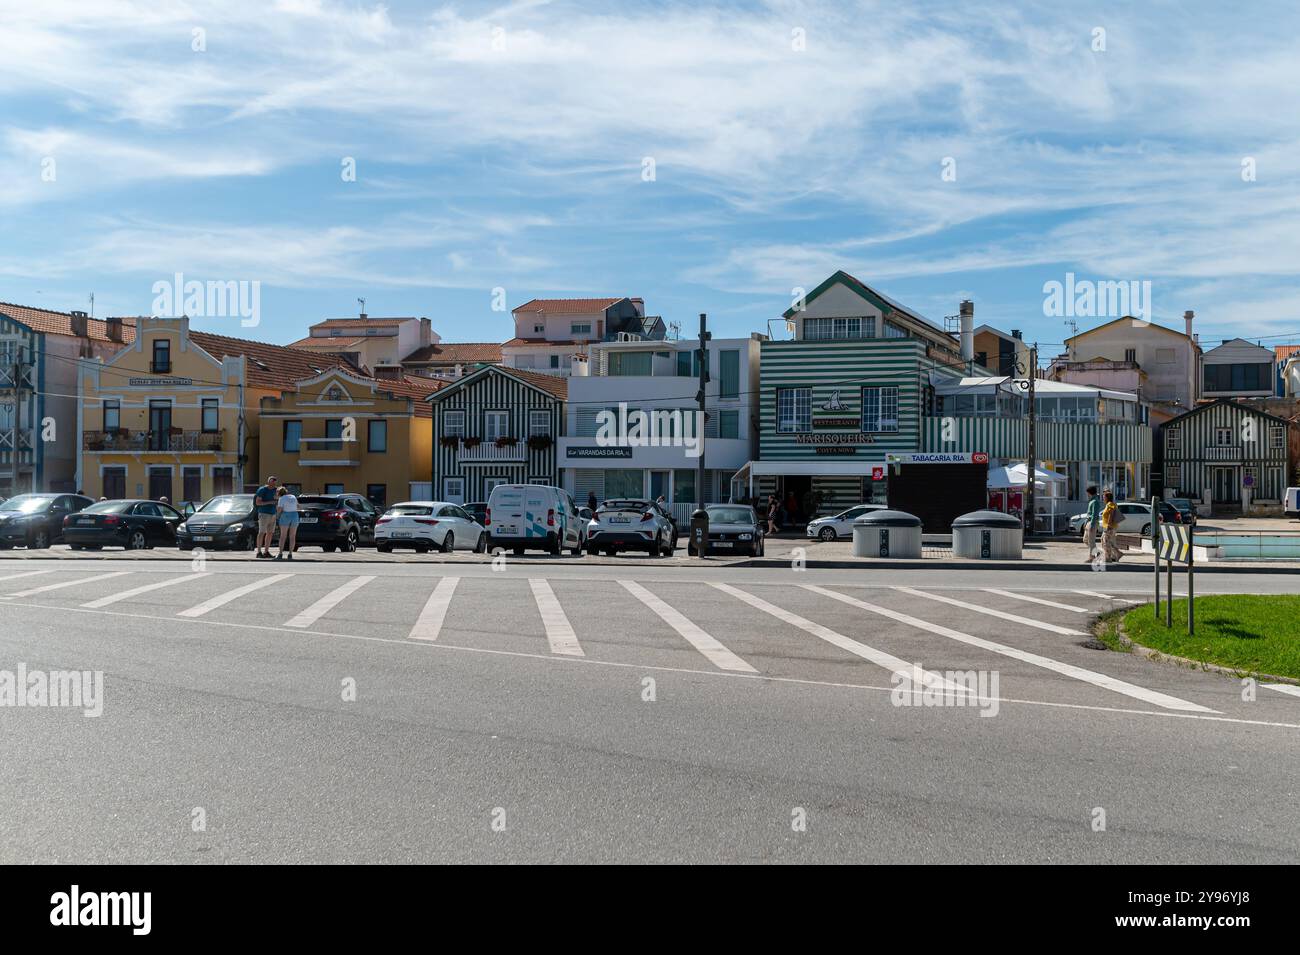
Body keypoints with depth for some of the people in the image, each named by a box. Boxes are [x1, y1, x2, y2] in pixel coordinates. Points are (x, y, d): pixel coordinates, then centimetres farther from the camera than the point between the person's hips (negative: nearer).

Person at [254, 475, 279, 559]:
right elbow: (257, 502, -13)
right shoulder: (262, 490, -8)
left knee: (270, 533, 6)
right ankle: (259, 552, -6)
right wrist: (269, 502, -20)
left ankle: (266, 552, 12)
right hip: (264, 514, -7)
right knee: (262, 533, -7)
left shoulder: (274, 490, 11)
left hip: (272, 514, 7)